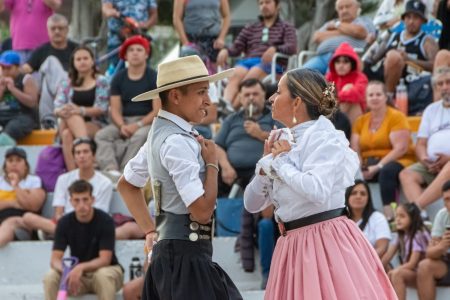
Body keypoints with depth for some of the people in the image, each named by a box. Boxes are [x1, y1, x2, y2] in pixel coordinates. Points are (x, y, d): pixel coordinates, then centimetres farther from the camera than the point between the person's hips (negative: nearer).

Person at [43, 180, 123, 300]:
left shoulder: (105, 221, -16)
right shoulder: (65, 222, -7)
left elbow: (104, 259, -21)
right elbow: (55, 259, -11)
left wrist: (80, 267, -39)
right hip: (79, 276, 3)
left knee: (103, 275, -38)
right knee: (50, 277, -25)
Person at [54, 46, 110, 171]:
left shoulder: (101, 82, 9)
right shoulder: (66, 84, 19)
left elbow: (101, 109, -3)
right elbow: (57, 108, 6)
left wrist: (81, 110, -22)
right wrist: (62, 111, -20)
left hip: (96, 125, -2)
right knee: (67, 134, -34)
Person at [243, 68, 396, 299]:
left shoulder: (325, 138, -7)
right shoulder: (285, 143, 14)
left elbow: (317, 191, -25)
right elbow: (252, 204, 16)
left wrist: (282, 161, -11)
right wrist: (267, 163, 1)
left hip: (326, 241, -7)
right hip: (293, 246, 7)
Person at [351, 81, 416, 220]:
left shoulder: (397, 117, -2)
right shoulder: (361, 121, 15)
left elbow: (401, 148, -13)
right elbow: (355, 150, 6)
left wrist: (378, 167, -20)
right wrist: (358, 167, -15)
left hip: (396, 162, -5)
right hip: (369, 165, 5)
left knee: (386, 171, -39)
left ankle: (389, 215, -45)